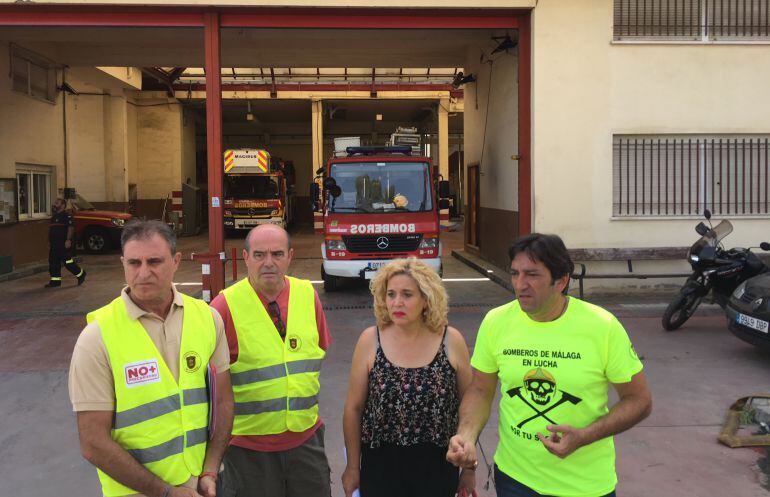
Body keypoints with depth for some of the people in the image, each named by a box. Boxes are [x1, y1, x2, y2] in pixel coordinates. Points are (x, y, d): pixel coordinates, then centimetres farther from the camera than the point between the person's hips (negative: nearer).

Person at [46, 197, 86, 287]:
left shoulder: (67, 216, -9)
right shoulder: (54, 217, 20)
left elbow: (71, 228, -18)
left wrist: (68, 240, -26)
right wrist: (49, 242, 23)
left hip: (64, 244, -9)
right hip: (54, 244, 9)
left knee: (67, 261, -6)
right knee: (53, 262, 7)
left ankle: (80, 274, 10)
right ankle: (55, 281, 12)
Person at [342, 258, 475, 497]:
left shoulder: (452, 341, -8)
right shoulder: (369, 340, -8)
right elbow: (354, 408, -1)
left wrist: (469, 468, 6)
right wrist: (353, 467, 3)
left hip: (437, 466, 0)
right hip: (380, 466, 0)